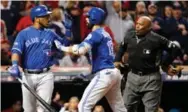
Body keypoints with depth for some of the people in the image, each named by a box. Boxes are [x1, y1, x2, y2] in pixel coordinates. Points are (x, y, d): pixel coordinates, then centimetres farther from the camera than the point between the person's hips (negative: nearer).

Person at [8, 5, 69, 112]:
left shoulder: (50, 34, 11)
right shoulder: (24, 33, 2)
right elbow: (16, 51, -9)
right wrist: (15, 65, -27)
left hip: (45, 76, 1)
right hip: (28, 76, -1)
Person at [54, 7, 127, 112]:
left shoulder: (96, 33, -10)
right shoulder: (105, 33, 19)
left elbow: (80, 50, -23)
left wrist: (62, 47, -14)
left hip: (104, 74, -10)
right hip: (113, 72, 10)